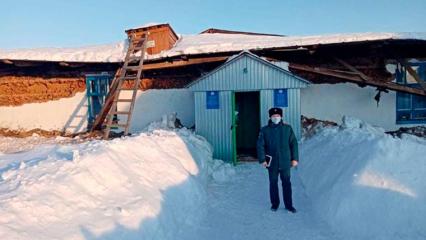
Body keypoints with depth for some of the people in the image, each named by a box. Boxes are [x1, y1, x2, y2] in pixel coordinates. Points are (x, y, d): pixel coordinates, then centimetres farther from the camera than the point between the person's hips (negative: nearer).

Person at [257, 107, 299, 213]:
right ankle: (274, 204, 26)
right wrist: (262, 159, -8)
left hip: (285, 162, 0)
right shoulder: (264, 130, -2)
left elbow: (294, 143, 3)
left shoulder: (288, 128, 0)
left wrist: (295, 158, -1)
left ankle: (288, 205, 21)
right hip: (272, 163, 0)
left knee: (286, 183, 8)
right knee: (273, 183, 11)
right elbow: (260, 146, -2)